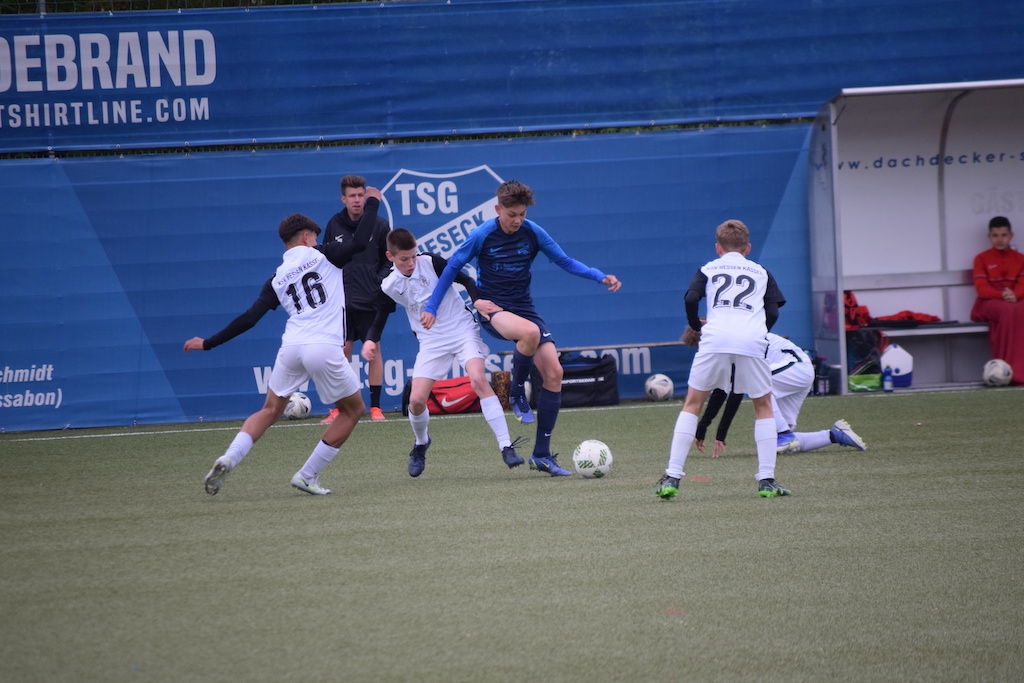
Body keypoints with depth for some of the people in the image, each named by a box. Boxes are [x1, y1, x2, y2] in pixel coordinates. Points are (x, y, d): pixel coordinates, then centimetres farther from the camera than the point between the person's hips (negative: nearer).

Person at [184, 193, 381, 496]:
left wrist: (208, 344, 15)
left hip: (291, 346, 4)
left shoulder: (277, 280, 15)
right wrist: (372, 202, 8)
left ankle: (228, 460, -3)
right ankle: (307, 476, 14)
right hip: (325, 349, -4)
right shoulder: (322, 256, 5)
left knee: (270, 411, 19)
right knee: (353, 409, 15)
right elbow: (359, 242, -7)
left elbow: (250, 318, 9)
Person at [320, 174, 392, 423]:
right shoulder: (334, 225, 3)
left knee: (373, 349, 1)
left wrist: (380, 281, -10)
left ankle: (375, 407, 6)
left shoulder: (379, 225, -2)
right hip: (342, 300, 2)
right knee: (342, 351, 2)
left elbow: (390, 260, 3)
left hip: (370, 300, -2)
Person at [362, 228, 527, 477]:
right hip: (432, 342, 3)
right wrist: (370, 340, -11)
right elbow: (379, 319, 9)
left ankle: (506, 447, -25)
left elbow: (466, 280, -7)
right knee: (416, 400, -7)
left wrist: (479, 302, -25)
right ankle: (420, 443, 29)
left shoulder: (431, 263, -10)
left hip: (463, 330, -3)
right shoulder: (389, 287, -2)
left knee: (478, 380, -25)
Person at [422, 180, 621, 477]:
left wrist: (600, 277, -10)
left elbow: (565, 261, 4)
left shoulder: (533, 233, -2)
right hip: (492, 309, -4)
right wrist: (431, 308, -3)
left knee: (553, 371, -10)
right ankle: (517, 393, -8)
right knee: (530, 332, -38)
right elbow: (451, 268, 0)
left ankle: (542, 454, -1)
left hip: (524, 307, 4)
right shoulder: (482, 236, -10)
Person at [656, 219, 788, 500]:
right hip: (753, 341, 0)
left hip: (715, 340, 0)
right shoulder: (762, 273, 23)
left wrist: (696, 328, 21)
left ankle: (672, 478, 3)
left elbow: (690, 299, 4)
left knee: (692, 404, 12)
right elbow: (773, 313, 13)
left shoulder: (708, 269, 20)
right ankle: (766, 480, 8)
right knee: (763, 406, 18)